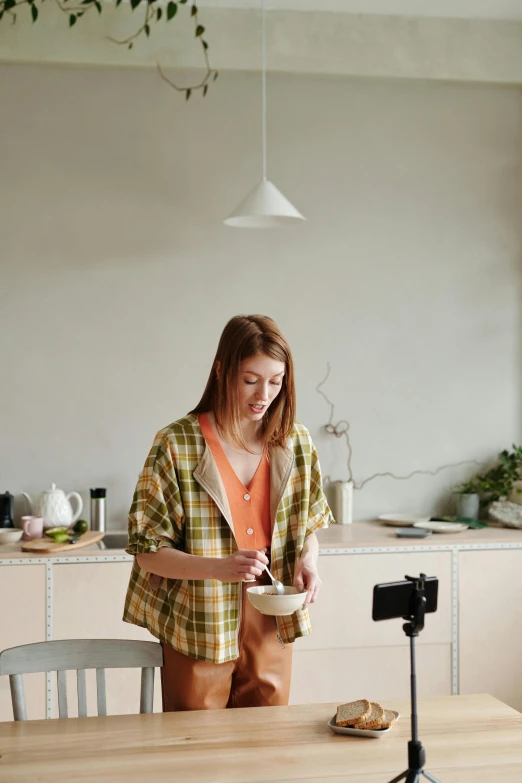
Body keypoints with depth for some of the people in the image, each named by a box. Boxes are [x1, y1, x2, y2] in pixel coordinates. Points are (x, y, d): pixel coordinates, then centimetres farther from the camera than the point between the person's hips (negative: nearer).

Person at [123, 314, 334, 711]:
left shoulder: (296, 442, -1)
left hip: (271, 628, 4)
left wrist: (307, 559, -10)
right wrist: (219, 567, -26)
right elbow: (148, 553, -12)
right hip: (198, 632, -3)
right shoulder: (176, 444, -14)